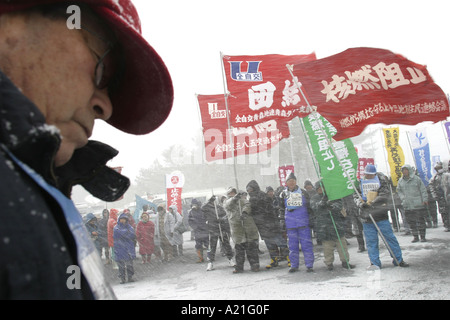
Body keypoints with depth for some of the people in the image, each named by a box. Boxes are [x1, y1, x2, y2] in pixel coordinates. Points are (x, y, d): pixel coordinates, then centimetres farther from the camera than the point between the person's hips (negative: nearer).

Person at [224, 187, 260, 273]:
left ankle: (254, 265, 9)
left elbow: (247, 205, -2)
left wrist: (244, 212, -24)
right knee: (239, 247, 1)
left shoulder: (242, 198, 17)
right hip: (236, 227, 0)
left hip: (248, 224, 0)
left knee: (251, 246, 0)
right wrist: (234, 198, -29)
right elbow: (228, 205, -10)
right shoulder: (227, 202, 15)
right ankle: (239, 267, 11)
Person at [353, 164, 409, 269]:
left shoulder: (381, 182, 1)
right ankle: (375, 263, 13)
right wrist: (360, 203, -16)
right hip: (366, 217, 2)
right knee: (371, 241, 4)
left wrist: (370, 203, -20)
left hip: (381, 215, -1)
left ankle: (398, 260, 21)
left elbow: (384, 196, -10)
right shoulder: (360, 183, 8)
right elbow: (356, 196, 6)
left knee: (390, 237, 5)